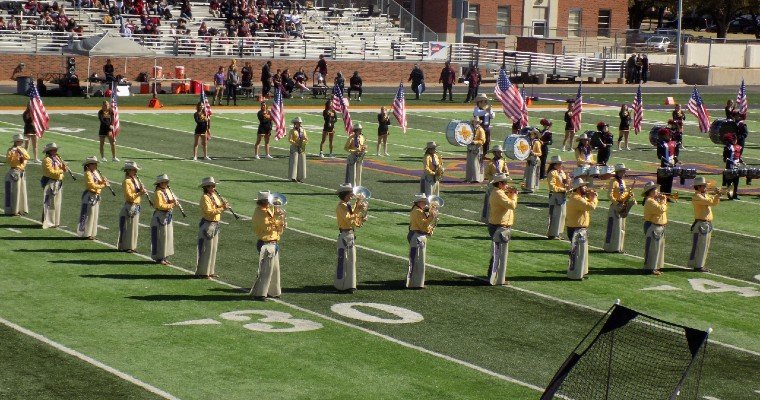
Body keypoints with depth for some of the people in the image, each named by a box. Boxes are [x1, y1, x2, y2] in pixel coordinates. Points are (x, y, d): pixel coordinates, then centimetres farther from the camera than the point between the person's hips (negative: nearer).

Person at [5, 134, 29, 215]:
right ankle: (13, 211, -4)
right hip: (14, 171, -7)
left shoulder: (23, 150, 12)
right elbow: (7, 160, -17)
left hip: (22, 172, 7)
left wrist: (21, 152, -18)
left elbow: (27, 157, -4)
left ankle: (20, 209, 17)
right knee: (14, 191, -7)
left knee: (22, 190, 10)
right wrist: (12, 154, -28)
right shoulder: (11, 150, -6)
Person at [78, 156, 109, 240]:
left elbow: (100, 182, 13)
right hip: (90, 196, -9)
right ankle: (86, 234, 0)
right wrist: (102, 186, -23)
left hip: (96, 196, 9)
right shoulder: (88, 174, -13)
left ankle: (92, 233, 20)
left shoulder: (96, 173, 13)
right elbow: (91, 185, -22)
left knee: (95, 215, 13)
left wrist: (103, 181, -8)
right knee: (88, 215, -5)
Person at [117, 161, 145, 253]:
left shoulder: (136, 180, 11)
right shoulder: (127, 181, -14)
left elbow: (140, 190, 16)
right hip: (129, 206, -8)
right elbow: (129, 196, -19)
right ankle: (124, 246, 6)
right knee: (127, 227, -1)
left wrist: (143, 191, -5)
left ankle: (131, 246, 20)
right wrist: (140, 193, -24)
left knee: (134, 227, 12)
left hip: (136, 206, 8)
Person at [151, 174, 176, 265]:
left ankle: (165, 257, 21)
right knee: (160, 238, -4)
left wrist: (173, 201, -7)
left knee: (168, 237, 12)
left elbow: (173, 200, 15)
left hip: (168, 216, 9)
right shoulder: (158, 193, -14)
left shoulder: (168, 191, 12)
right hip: (160, 217, -9)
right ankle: (159, 258, 3)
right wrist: (171, 205, -21)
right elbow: (160, 205, -22)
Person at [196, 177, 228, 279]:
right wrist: (222, 209, -26)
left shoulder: (214, 196, 11)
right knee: (206, 248, -5)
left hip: (215, 224, 9)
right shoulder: (205, 198, -15)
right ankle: (202, 272, 1)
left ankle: (210, 271, 22)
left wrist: (224, 205, -7)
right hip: (207, 225, -9)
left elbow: (220, 206, 14)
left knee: (213, 248, 14)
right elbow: (209, 212, -24)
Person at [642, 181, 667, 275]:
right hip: (652, 227, -11)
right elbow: (661, 209, -27)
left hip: (659, 227, 11)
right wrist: (663, 201, -11)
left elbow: (663, 209, 20)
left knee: (658, 247, 15)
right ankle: (650, 268, -7)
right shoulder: (650, 201, -18)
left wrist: (663, 201, 6)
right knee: (652, 247, -9)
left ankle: (655, 267, 21)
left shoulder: (654, 200, 16)